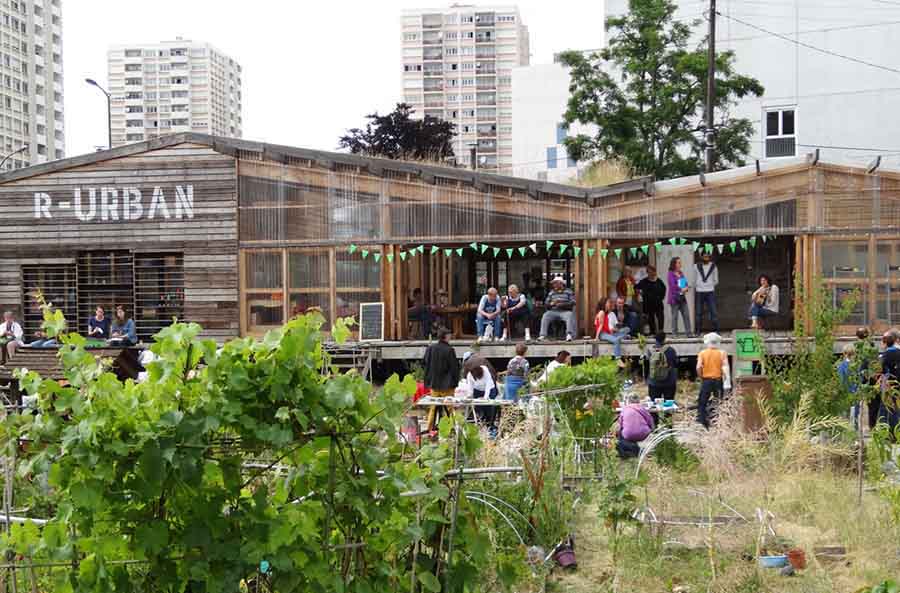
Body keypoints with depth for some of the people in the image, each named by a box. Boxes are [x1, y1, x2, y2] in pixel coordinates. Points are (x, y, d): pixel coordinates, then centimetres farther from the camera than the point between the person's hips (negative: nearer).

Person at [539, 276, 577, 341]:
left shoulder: (569, 292, 8)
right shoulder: (551, 292, 19)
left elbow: (572, 303, -3)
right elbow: (546, 303, 14)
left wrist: (562, 304, -17)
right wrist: (551, 304, -9)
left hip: (565, 312, -3)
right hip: (553, 311, 3)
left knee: (570, 315, -36)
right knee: (545, 316, -27)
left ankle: (569, 334, -46)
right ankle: (543, 335, -32)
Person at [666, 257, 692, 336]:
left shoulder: (681, 273, 13)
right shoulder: (671, 274, -6)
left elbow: (686, 283, 14)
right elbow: (673, 285, -15)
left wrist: (686, 289, -6)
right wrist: (681, 289, -18)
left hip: (682, 297, 6)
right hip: (674, 298, -6)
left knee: (686, 315, 1)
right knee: (675, 316, -2)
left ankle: (688, 332, 4)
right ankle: (674, 333, 5)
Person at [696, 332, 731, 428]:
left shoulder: (702, 353, -2)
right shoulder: (722, 353, -1)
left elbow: (698, 367, -9)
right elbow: (725, 367, -9)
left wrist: (700, 377, 6)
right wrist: (727, 380, -3)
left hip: (706, 380, -1)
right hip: (718, 380, 1)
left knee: (702, 404, 8)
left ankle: (701, 423, 2)